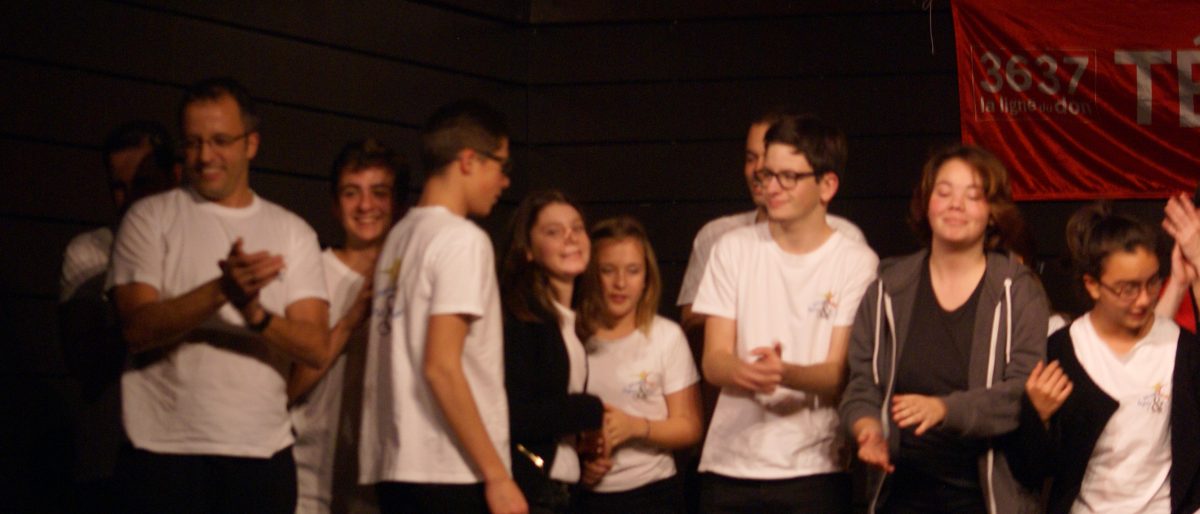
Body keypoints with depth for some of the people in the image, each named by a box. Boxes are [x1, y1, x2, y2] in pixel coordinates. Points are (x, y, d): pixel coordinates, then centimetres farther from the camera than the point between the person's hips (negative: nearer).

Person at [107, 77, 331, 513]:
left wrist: (256, 314, -20)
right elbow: (136, 329, -9)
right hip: (166, 450, -2)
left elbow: (318, 349, 0)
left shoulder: (293, 232, 11)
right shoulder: (149, 218, 5)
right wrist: (221, 290, -23)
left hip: (263, 451, 2)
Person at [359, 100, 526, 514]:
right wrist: (497, 475, -15)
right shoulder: (462, 239, -8)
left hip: (395, 468, 8)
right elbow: (441, 367, -17)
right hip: (451, 476, -8)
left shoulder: (399, 237, 16)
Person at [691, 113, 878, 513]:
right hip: (730, 465, 2)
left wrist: (786, 374, -29)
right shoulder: (733, 250, 5)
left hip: (814, 467, -2)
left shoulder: (857, 263, -2)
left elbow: (841, 374, -7)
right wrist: (745, 373, -23)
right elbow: (713, 361, 0)